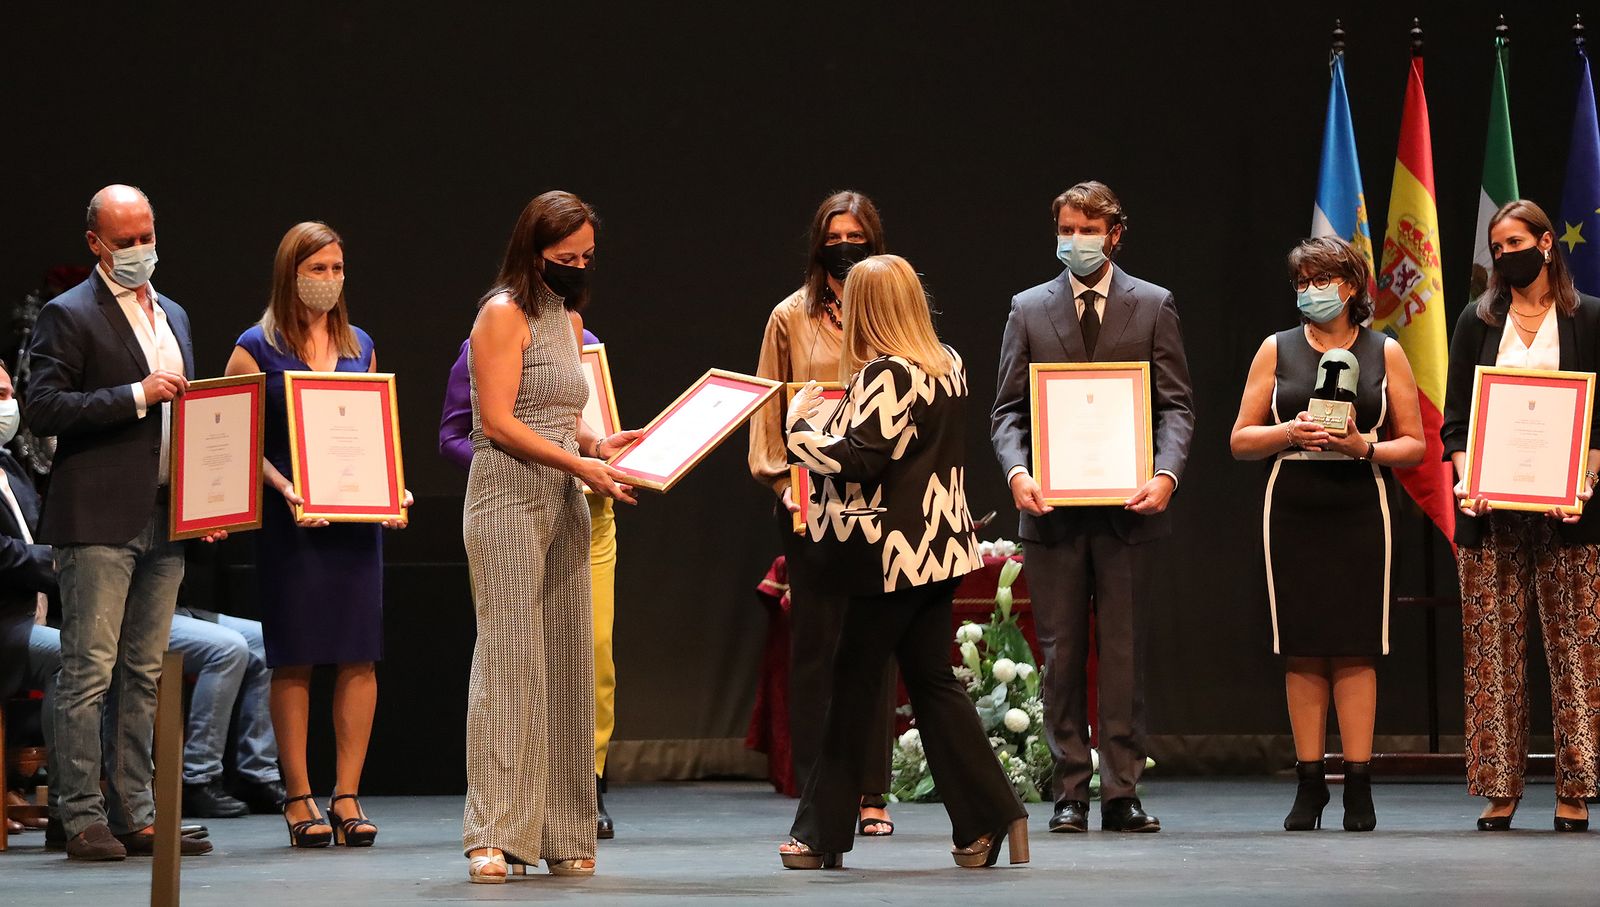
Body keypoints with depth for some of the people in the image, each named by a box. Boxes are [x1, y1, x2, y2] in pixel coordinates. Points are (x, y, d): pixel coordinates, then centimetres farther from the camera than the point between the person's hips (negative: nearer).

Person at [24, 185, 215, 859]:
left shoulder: (172, 316, 19)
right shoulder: (68, 316, -4)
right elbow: (42, 409, -13)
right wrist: (135, 395, -18)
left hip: (166, 520, 7)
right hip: (98, 520, -7)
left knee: (144, 676, 9)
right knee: (89, 673, -6)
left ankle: (135, 815, 12)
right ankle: (82, 819, -4)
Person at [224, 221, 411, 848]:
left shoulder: (361, 347, 14)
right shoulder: (256, 348, 0)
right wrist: (285, 490, -17)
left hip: (359, 516, 4)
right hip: (291, 519, -4)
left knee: (360, 654, -1)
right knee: (294, 658, -1)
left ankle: (346, 796, 3)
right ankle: (298, 797, 5)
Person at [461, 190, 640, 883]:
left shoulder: (567, 319, 19)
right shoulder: (504, 313, -7)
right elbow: (499, 421, -14)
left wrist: (599, 444, 4)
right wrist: (579, 463, -17)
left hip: (563, 506, 8)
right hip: (508, 501, -8)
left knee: (565, 663, 5)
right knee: (509, 656, -11)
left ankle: (560, 835, 7)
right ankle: (495, 837, -13)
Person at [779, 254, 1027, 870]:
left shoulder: (885, 374, -16)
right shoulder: (948, 365, 10)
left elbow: (861, 460, -21)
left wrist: (802, 426, -9)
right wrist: (836, 420, 25)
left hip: (893, 554, -8)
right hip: (940, 547, 8)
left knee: (852, 684, 0)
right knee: (932, 679, 12)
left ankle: (821, 835, 7)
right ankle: (988, 819, 6)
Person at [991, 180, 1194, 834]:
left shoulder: (1153, 306, 7)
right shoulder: (1029, 309, 9)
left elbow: (1176, 405, 2)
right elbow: (1007, 409, 7)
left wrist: (1167, 473, -15)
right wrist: (1017, 471, -12)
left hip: (1126, 508, -1)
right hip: (1053, 509, 1)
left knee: (1124, 653, 1)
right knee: (1061, 655, 3)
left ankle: (1121, 792, 5)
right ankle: (1070, 792, 8)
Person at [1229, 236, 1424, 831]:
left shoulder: (1384, 353, 7)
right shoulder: (1277, 350, 9)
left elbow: (1414, 445, 6)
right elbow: (1240, 440, 7)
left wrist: (1363, 445, -12)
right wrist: (1291, 433, -11)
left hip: (1360, 512, -1)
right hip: (1293, 514, 1)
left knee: (1355, 648, -4)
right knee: (1302, 649, 0)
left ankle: (1358, 787, -2)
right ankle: (1309, 785, 5)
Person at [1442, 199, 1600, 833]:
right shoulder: (1477, 321, 12)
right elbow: (1455, 415, 8)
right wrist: (1465, 478, -9)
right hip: (1490, 510, 2)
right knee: (1492, 649, -1)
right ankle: (1499, 791, 2)